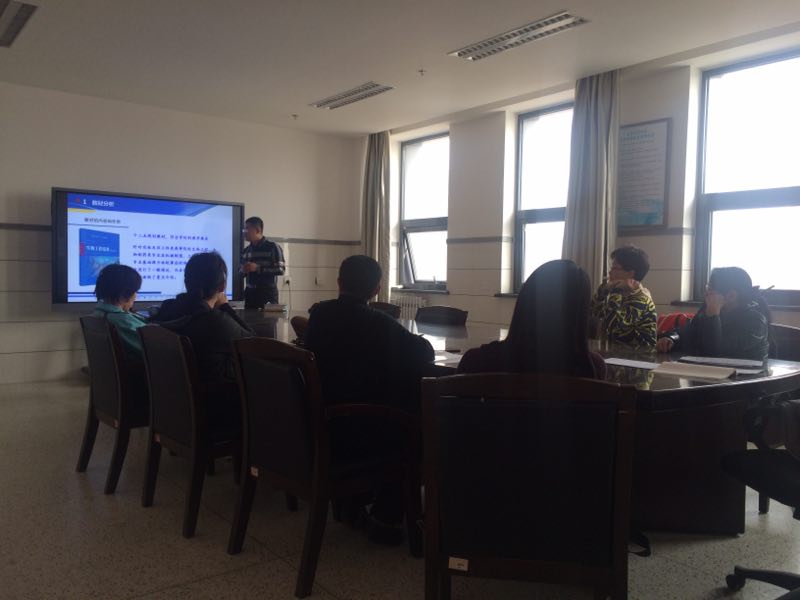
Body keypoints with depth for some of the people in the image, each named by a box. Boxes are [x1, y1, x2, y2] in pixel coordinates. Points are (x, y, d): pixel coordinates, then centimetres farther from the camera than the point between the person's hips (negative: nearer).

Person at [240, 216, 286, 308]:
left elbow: (281, 269, -13)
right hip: (250, 293, 5)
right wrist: (244, 270, -3)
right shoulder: (246, 251, 12)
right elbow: (242, 273, 22)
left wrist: (258, 268, -20)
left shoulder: (272, 247, -5)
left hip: (268, 293, -5)